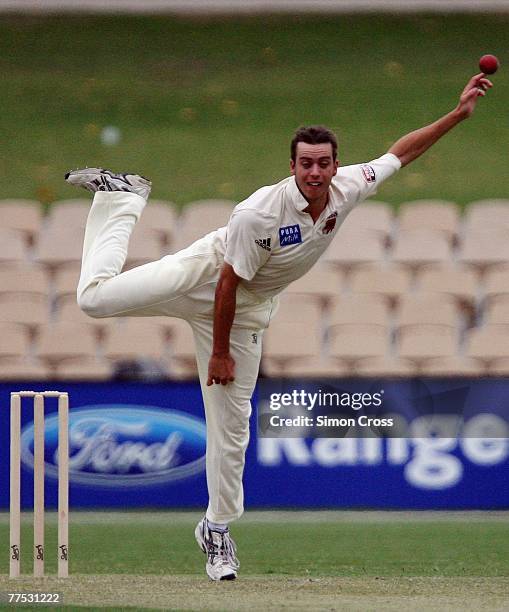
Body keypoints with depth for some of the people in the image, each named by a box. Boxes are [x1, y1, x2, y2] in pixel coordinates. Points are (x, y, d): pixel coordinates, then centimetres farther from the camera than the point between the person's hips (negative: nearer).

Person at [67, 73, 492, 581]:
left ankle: (217, 529, 15)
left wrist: (459, 114, -6)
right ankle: (122, 196, 20)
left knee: (232, 422, 2)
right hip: (201, 277, -4)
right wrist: (219, 353, -17)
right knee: (96, 297, -5)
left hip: (248, 310, 4)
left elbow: (401, 152, -1)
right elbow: (228, 283, -23)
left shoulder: (348, 189, -16)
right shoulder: (259, 214, -33)